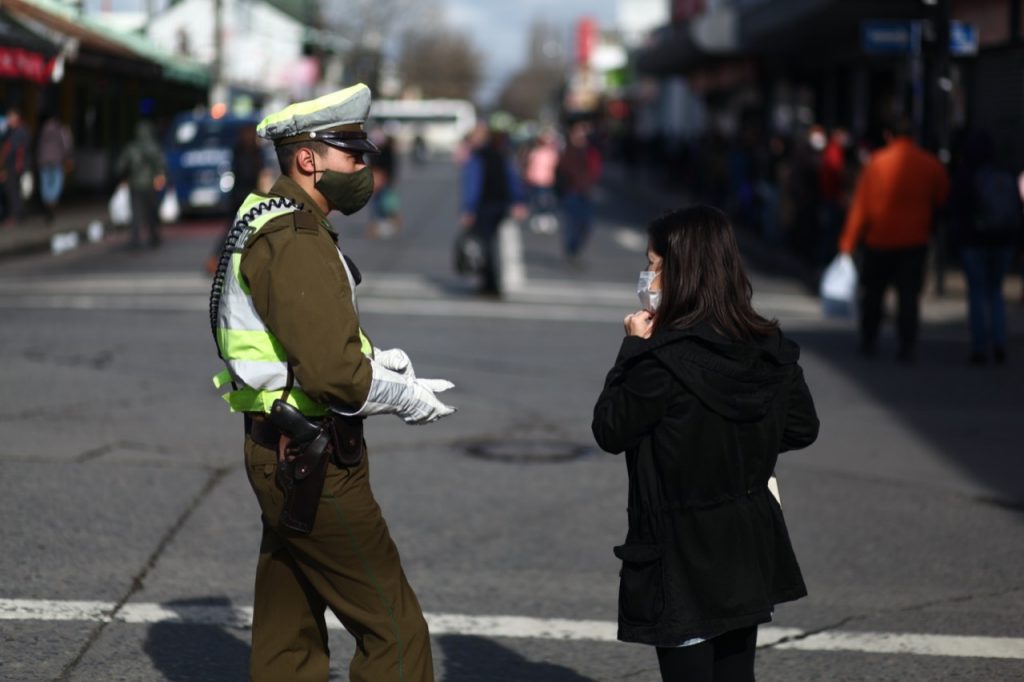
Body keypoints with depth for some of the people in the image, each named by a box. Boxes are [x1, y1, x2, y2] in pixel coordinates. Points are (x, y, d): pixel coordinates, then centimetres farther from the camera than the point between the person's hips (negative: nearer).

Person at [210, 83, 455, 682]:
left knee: (290, 633, 17)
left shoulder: (272, 224, 15)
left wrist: (376, 358, 7)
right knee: (395, 631, -6)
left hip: (281, 455, 11)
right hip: (314, 464, -11)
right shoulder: (296, 242, -19)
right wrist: (409, 398, -11)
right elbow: (334, 375, -26)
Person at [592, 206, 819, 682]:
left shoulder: (662, 361, -21)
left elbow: (610, 432, -10)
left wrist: (633, 350, -6)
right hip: (748, 549, 6)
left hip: (684, 557, -6)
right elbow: (802, 427, 9)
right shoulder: (770, 349, -1)